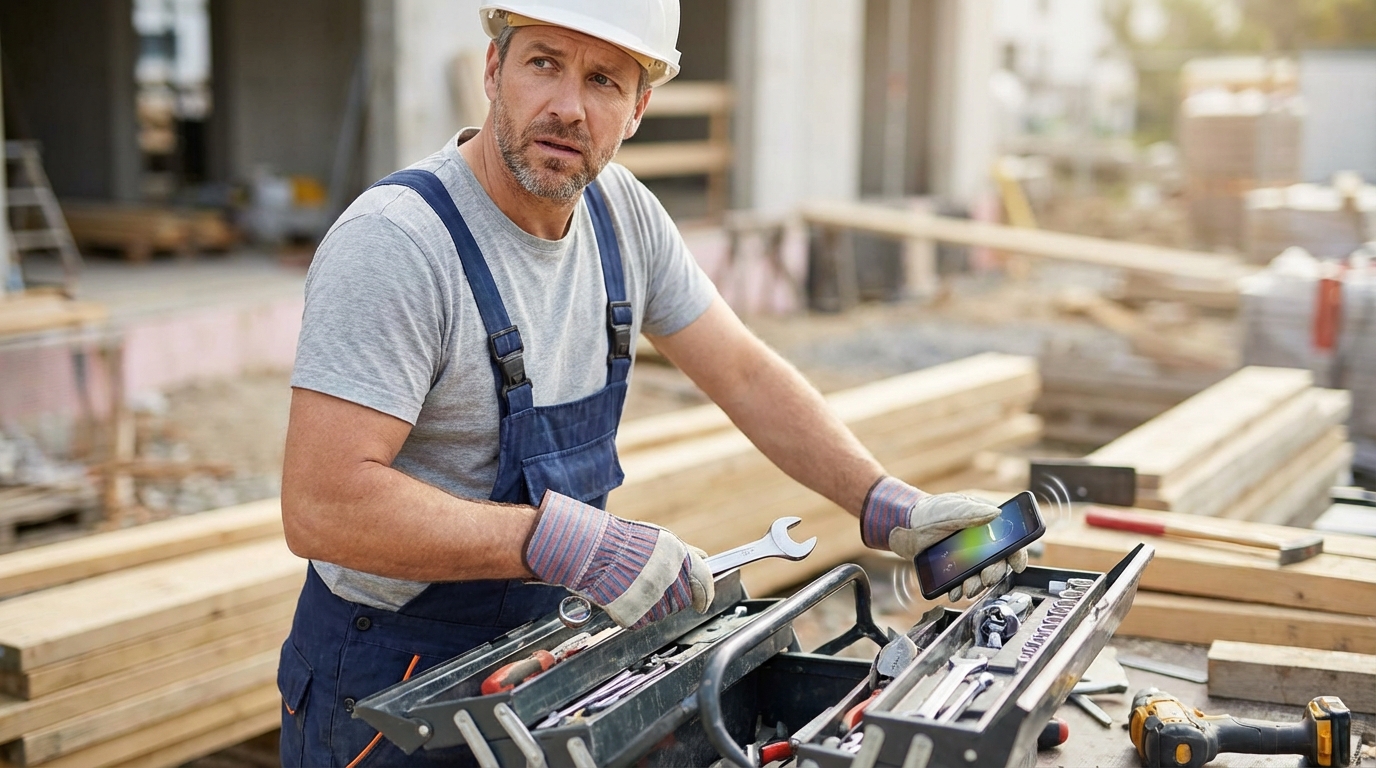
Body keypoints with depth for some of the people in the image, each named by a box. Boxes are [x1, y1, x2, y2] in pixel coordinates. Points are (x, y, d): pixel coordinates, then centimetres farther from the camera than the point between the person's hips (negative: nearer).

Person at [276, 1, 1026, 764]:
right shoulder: (393, 242, -26)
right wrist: (570, 543, -36)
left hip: (544, 642, 7)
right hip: (393, 683, -6)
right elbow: (321, 506, -32)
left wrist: (890, 508, -8)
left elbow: (745, 376, 3)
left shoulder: (621, 210, -3)